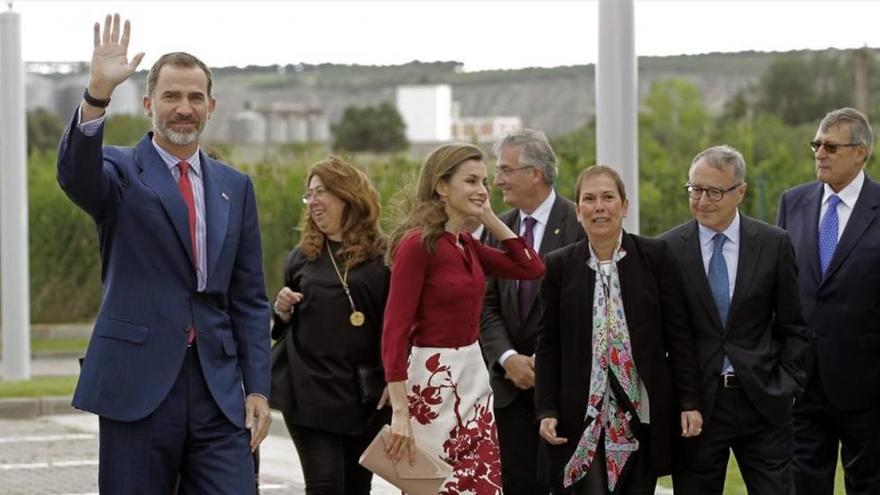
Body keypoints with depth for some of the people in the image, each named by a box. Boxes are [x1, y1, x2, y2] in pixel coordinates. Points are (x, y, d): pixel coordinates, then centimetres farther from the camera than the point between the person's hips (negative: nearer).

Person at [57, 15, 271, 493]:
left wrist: (257, 387, 6)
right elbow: (74, 172, -23)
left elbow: (249, 299, 14)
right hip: (138, 383, -3)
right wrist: (97, 93, -37)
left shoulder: (235, 187, 13)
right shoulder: (121, 172, 2)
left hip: (218, 388, 3)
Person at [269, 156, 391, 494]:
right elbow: (285, 325, 19)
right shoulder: (303, 256, 10)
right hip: (311, 390, 1)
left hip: (365, 392, -1)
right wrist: (282, 310, -3)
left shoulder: (380, 256, 1)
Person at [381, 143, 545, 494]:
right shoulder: (418, 244, -14)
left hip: (474, 376, 8)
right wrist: (400, 413, -24)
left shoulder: (467, 245, 10)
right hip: (432, 380, -8)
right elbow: (394, 332, -18)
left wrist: (489, 218, 7)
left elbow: (532, 268, 15)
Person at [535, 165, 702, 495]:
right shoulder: (559, 266, 4)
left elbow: (678, 335, 2)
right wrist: (547, 411, -2)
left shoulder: (655, 257, 2)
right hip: (582, 419, 0)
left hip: (642, 417, 0)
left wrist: (689, 402, -2)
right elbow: (547, 346, 6)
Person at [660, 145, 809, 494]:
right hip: (697, 403, 0)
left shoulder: (774, 244, 3)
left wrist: (786, 384, -1)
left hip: (763, 401, 0)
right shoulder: (668, 250, 0)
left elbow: (793, 327, 8)